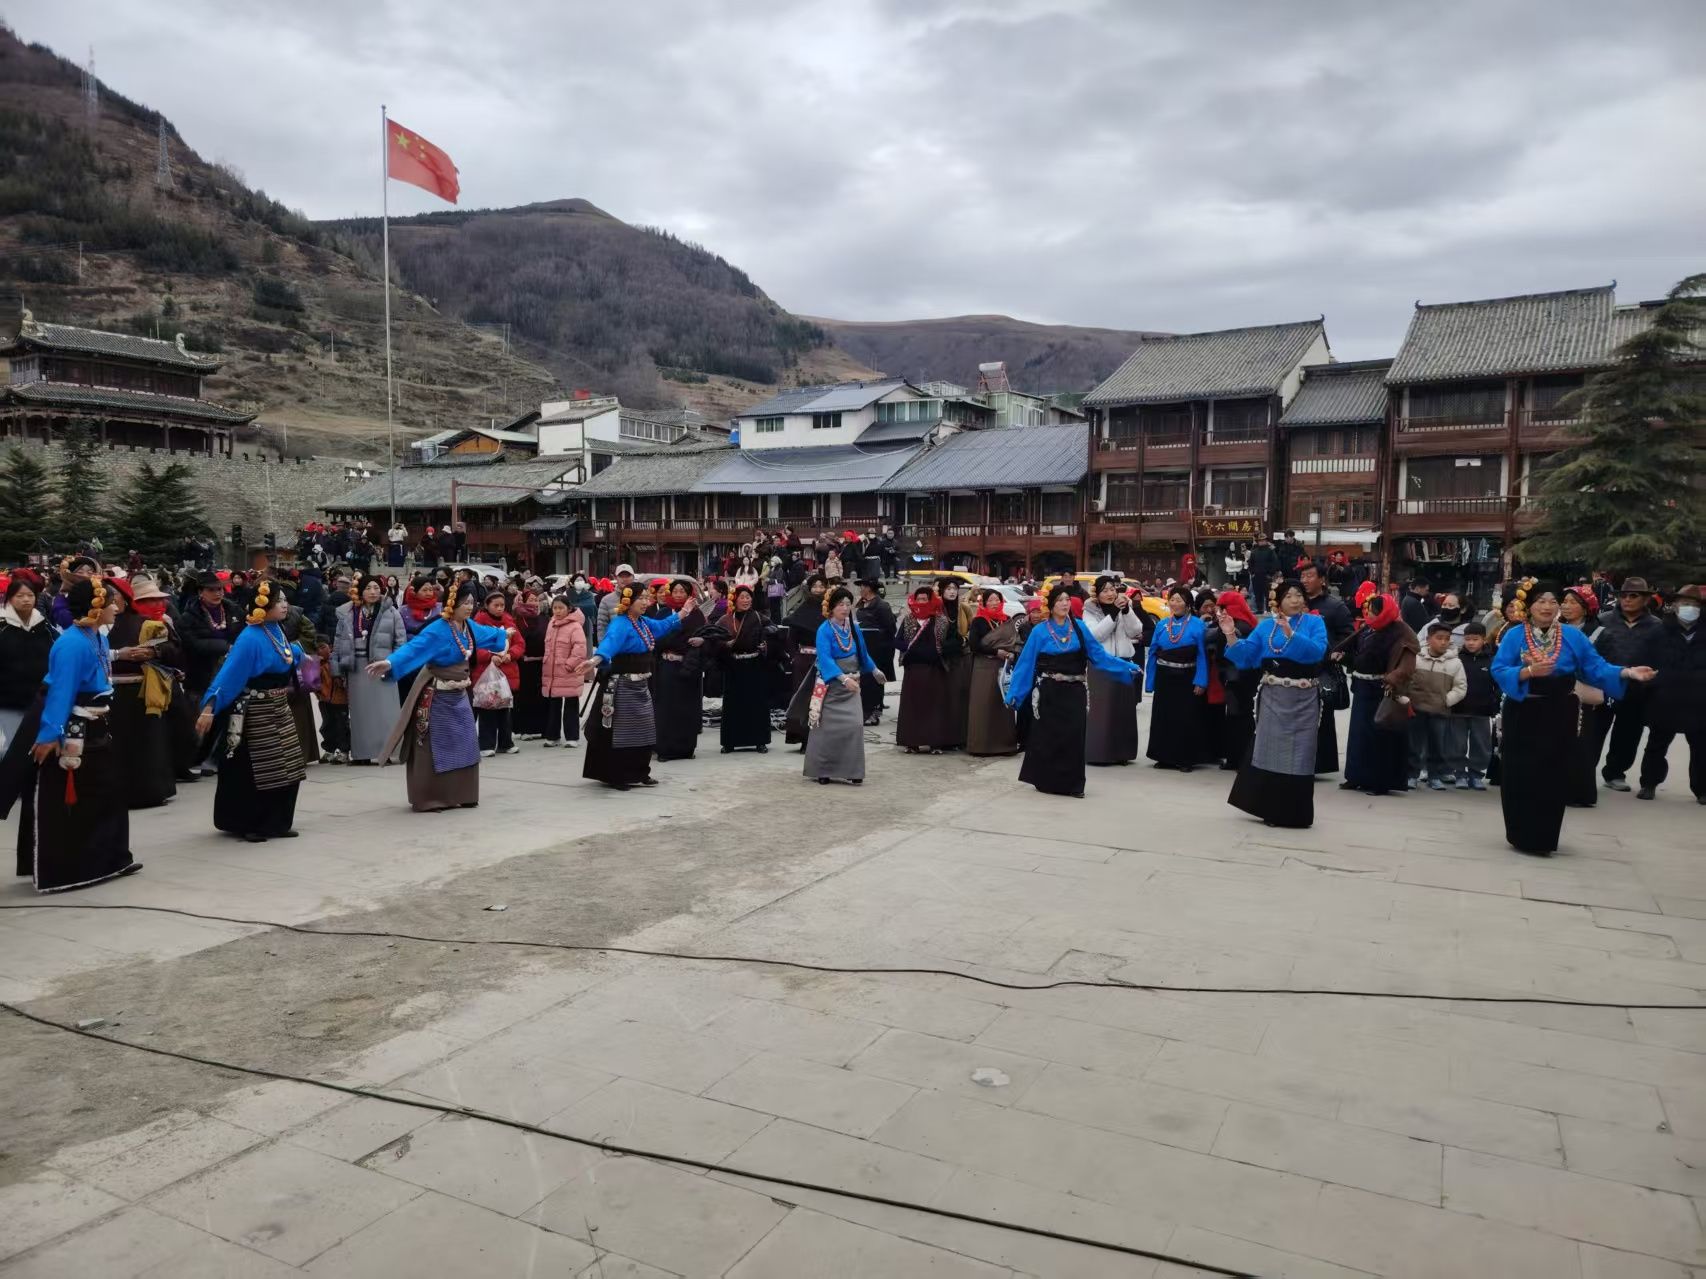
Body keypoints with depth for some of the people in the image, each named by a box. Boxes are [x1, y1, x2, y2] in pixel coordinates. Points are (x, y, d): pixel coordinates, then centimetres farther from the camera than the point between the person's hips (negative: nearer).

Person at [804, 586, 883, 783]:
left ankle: (852, 771, 3)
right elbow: (825, 659, -25)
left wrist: (874, 670, 32)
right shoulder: (824, 630, -13)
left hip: (851, 685, 5)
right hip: (830, 685, -5)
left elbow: (862, 652, 22)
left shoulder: (853, 628, 4)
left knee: (855, 725, -4)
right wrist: (843, 678, -37)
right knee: (827, 728, 2)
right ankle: (821, 771, 14)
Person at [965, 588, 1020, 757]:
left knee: (1005, 704, 2)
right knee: (984, 705, -5)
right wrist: (995, 652, -13)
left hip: (1005, 667, 4)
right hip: (984, 668, -4)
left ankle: (1005, 743, 9)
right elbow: (973, 645, -8)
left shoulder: (1008, 621, 13)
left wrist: (1013, 654, -5)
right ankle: (981, 744, 1)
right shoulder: (979, 621, 0)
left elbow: (1016, 642, 16)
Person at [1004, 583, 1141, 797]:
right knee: (1048, 737, 3)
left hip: (1074, 692, 2)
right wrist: (1014, 694, -9)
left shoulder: (1079, 628, 4)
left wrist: (1127, 668, -5)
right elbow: (1025, 663, -5)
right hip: (1049, 693, -2)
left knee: (1074, 737, 2)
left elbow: (1098, 654, 3)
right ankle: (1047, 781, 17)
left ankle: (1072, 784, 12)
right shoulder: (1039, 631, -3)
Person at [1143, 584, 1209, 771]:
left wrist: (1201, 682, -17)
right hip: (1164, 678, 4)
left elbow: (1202, 655, -11)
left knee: (1186, 719, 1)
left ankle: (1185, 759, 11)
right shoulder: (1162, 625, 5)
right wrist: (1149, 682, 4)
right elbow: (1153, 653, 6)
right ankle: (1165, 757, 21)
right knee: (1163, 717, 9)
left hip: (1187, 679, -4)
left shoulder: (1197, 625, -7)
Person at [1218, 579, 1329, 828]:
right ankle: (1271, 808, 17)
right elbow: (1244, 656, 3)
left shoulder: (1315, 622, 1)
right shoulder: (1266, 626, 7)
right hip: (1273, 697, 2)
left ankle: (1294, 812, 12)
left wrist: (1291, 634, -29)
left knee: (1298, 754, 3)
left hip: (1303, 699, -2)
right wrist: (1231, 636, -12)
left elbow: (1318, 651, -18)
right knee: (1270, 750, 5)